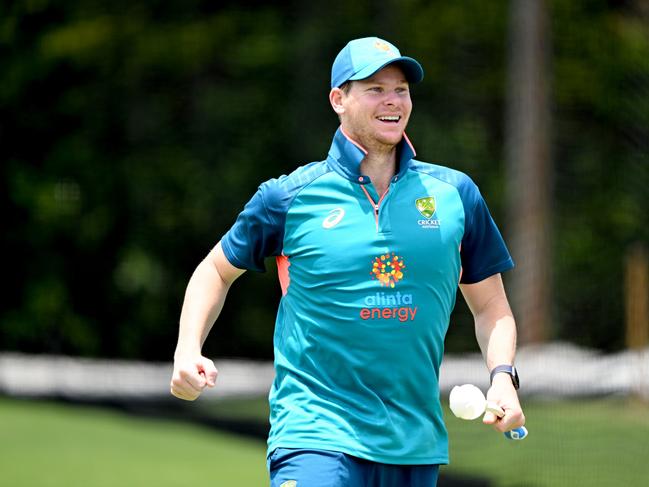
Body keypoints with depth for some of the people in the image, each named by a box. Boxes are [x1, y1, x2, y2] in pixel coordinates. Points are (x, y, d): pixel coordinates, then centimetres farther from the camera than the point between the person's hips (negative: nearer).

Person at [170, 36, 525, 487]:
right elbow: (217, 270, 16)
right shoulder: (291, 197, 2)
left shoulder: (455, 194, 9)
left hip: (416, 447, 4)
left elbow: (491, 307, 16)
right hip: (315, 435, -4)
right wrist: (188, 351, 0)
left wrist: (503, 377, -2)